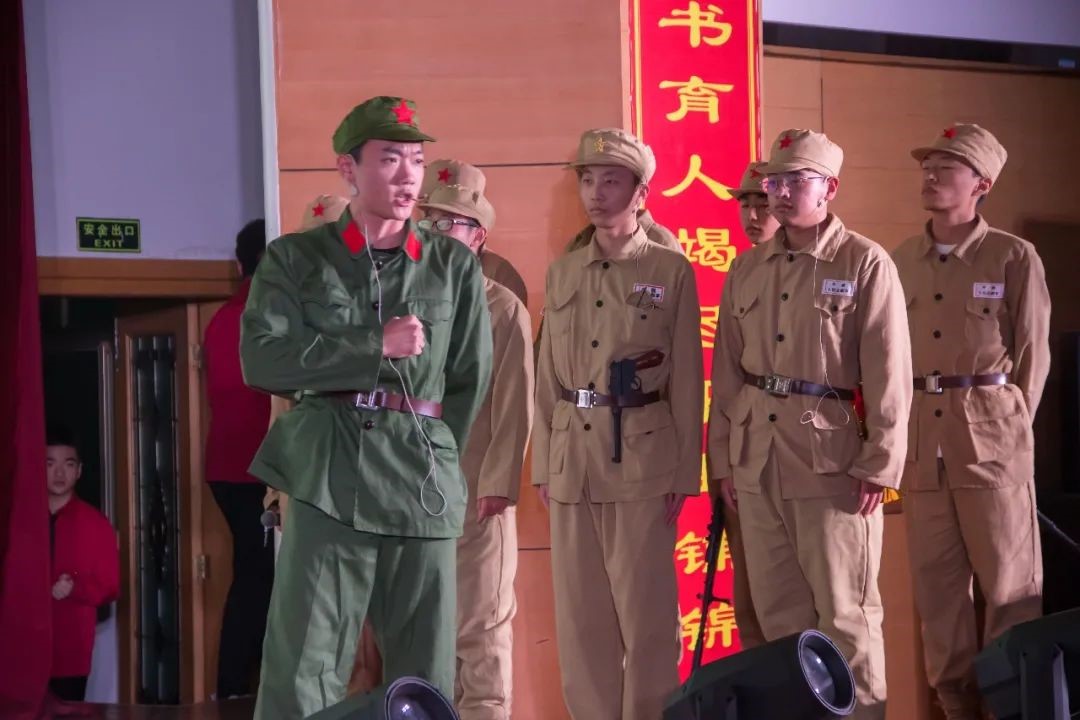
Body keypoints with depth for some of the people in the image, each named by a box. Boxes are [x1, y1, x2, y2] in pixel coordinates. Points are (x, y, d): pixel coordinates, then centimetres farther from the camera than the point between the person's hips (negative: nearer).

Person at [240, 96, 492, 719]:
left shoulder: (456, 266, 12)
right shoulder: (295, 259, 6)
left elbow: (472, 378, 12)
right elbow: (263, 361, -6)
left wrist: (432, 462, 10)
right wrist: (377, 346, -8)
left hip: (425, 495, 2)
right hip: (328, 486, -2)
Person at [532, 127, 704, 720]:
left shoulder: (671, 271, -1)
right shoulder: (562, 272, 12)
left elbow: (687, 379, -2)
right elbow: (548, 374, 13)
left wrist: (685, 472, -5)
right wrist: (542, 464, 9)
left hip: (643, 459, -4)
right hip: (572, 457, 4)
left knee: (645, 610, 0)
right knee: (580, 612, 8)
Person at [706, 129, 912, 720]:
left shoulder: (866, 264, -4)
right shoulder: (746, 270, 11)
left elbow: (889, 376, -8)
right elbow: (727, 373, 12)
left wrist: (880, 465, -12)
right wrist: (722, 459, 8)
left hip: (833, 458, -5)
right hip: (756, 461, 5)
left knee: (844, 612, 1)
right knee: (778, 610, 11)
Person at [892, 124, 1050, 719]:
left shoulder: (1014, 258, -3)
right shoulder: (901, 261, 8)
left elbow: (1032, 357, -1)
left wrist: (1007, 425, 0)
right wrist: (899, 429, 5)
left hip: (991, 435, -4)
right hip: (920, 436, 4)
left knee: (1008, 580, 0)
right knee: (935, 580, 8)